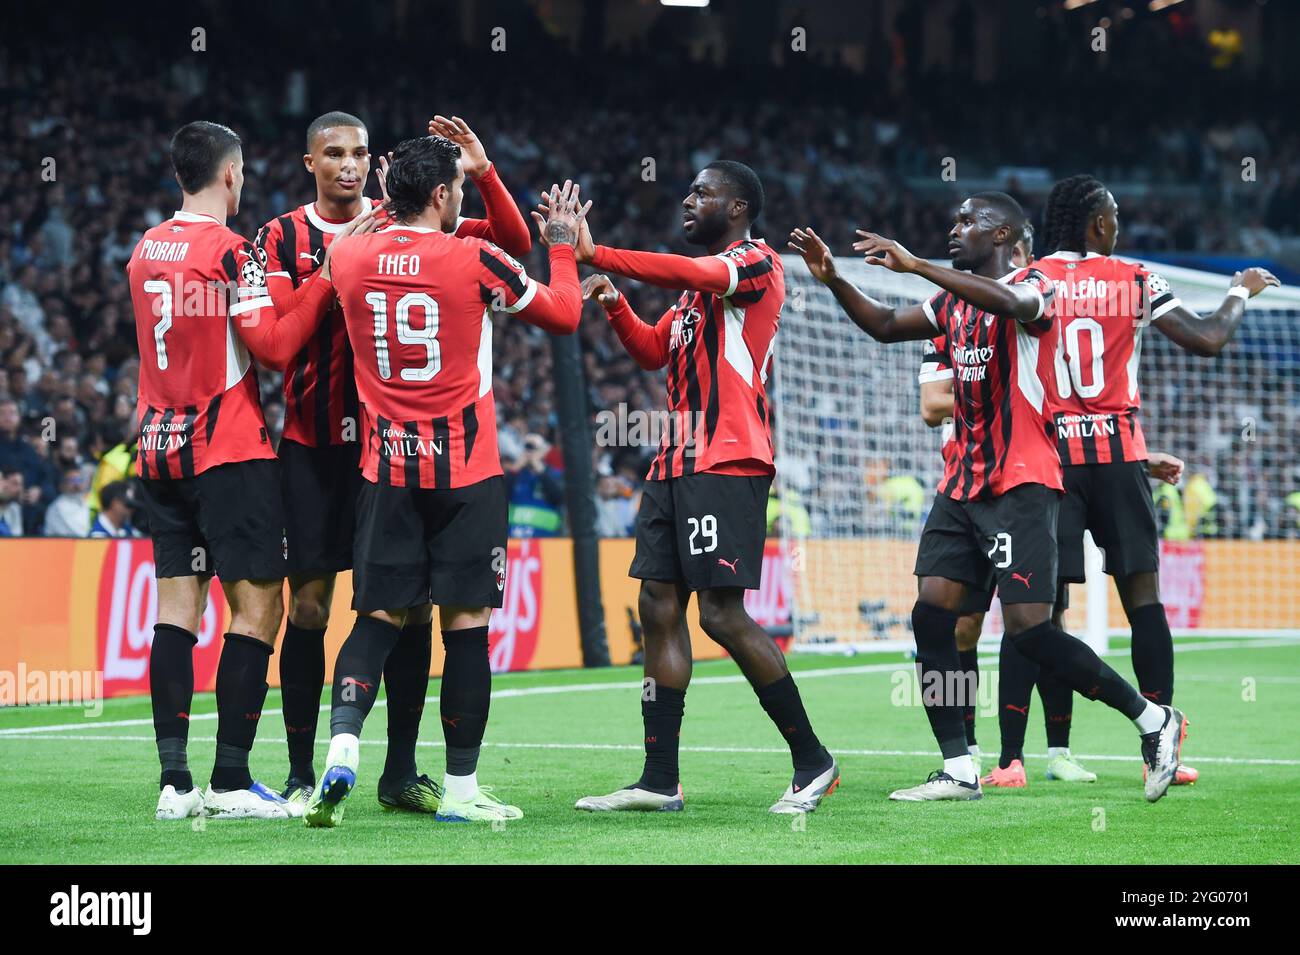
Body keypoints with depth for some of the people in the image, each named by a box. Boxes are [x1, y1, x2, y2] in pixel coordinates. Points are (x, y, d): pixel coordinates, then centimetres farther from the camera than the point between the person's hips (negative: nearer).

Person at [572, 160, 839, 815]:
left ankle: (813, 761, 0)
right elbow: (654, 352, 27)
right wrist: (616, 307, 9)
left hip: (729, 464, -9)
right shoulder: (700, 281, 23)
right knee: (659, 608, 4)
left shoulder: (756, 262, -6)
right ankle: (659, 780, 5)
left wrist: (595, 255, -25)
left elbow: (688, 273, -24)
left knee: (723, 614, -11)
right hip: (677, 461, 9)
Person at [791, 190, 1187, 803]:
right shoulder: (953, 301, 16)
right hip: (962, 485, 8)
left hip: (1021, 483, -8)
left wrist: (914, 265, -33)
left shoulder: (1033, 288, -8)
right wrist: (831, 279, 10)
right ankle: (958, 771, -1)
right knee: (931, 614, -4)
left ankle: (1153, 720, 3)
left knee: (1028, 627, -13)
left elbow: (1005, 301, -31)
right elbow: (884, 327, 24)